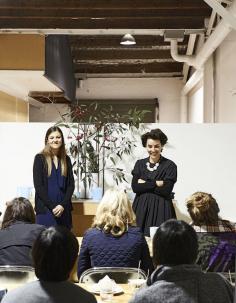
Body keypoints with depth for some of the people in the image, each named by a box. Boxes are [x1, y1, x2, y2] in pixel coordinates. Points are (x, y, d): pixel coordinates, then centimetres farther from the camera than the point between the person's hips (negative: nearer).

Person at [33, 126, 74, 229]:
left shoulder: (66, 159, 11)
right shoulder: (40, 158, 0)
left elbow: (71, 184, 7)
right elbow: (38, 185, -6)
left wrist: (63, 205, -7)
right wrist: (52, 206, -11)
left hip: (64, 209, 3)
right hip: (45, 209, -3)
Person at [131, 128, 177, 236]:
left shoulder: (170, 165, -1)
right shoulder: (140, 164, 10)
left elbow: (165, 191, -10)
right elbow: (135, 187, -2)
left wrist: (145, 184, -5)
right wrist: (156, 183, -8)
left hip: (161, 209, -3)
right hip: (141, 208, 3)